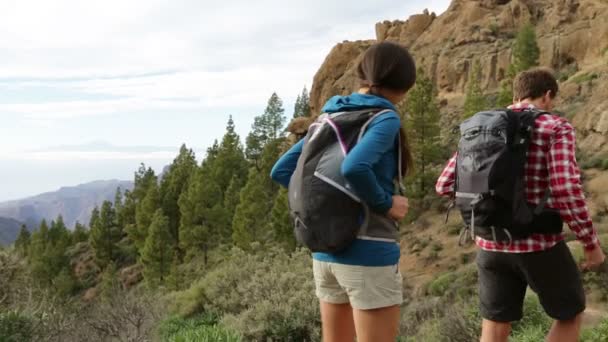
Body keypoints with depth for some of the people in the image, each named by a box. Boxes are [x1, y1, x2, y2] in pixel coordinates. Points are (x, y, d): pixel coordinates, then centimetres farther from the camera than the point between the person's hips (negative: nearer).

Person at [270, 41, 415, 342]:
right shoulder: (385, 119, -12)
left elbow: (281, 171, 9)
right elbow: (354, 168, -31)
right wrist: (385, 204, -15)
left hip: (326, 251, 8)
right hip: (369, 252, -7)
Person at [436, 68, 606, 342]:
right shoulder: (556, 129, -9)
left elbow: (446, 186, 5)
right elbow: (567, 193, -20)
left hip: (493, 243, 5)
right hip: (539, 243, -4)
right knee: (569, 313, 20)